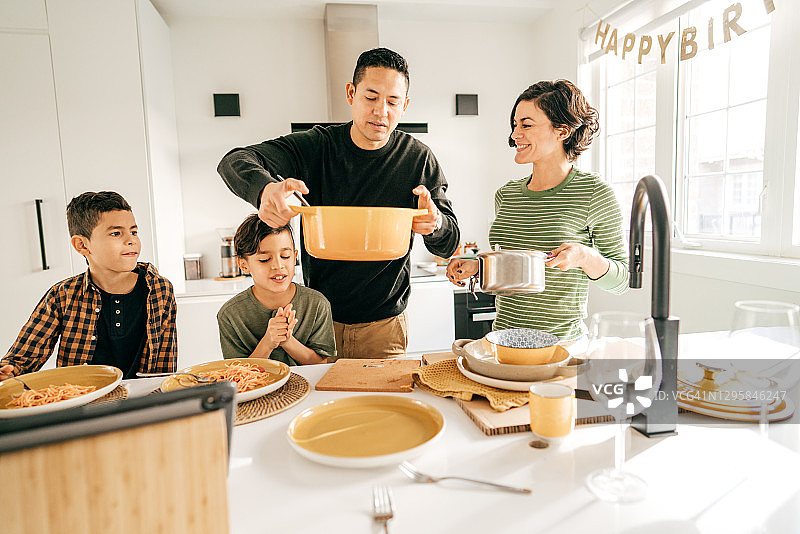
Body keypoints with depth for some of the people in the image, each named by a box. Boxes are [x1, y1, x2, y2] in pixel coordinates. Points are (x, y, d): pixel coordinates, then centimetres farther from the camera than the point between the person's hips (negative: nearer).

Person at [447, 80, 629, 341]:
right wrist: (477, 266, 2)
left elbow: (622, 280, 0)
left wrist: (585, 256, -18)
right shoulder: (506, 194, 7)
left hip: (562, 345, -4)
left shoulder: (594, 193, -6)